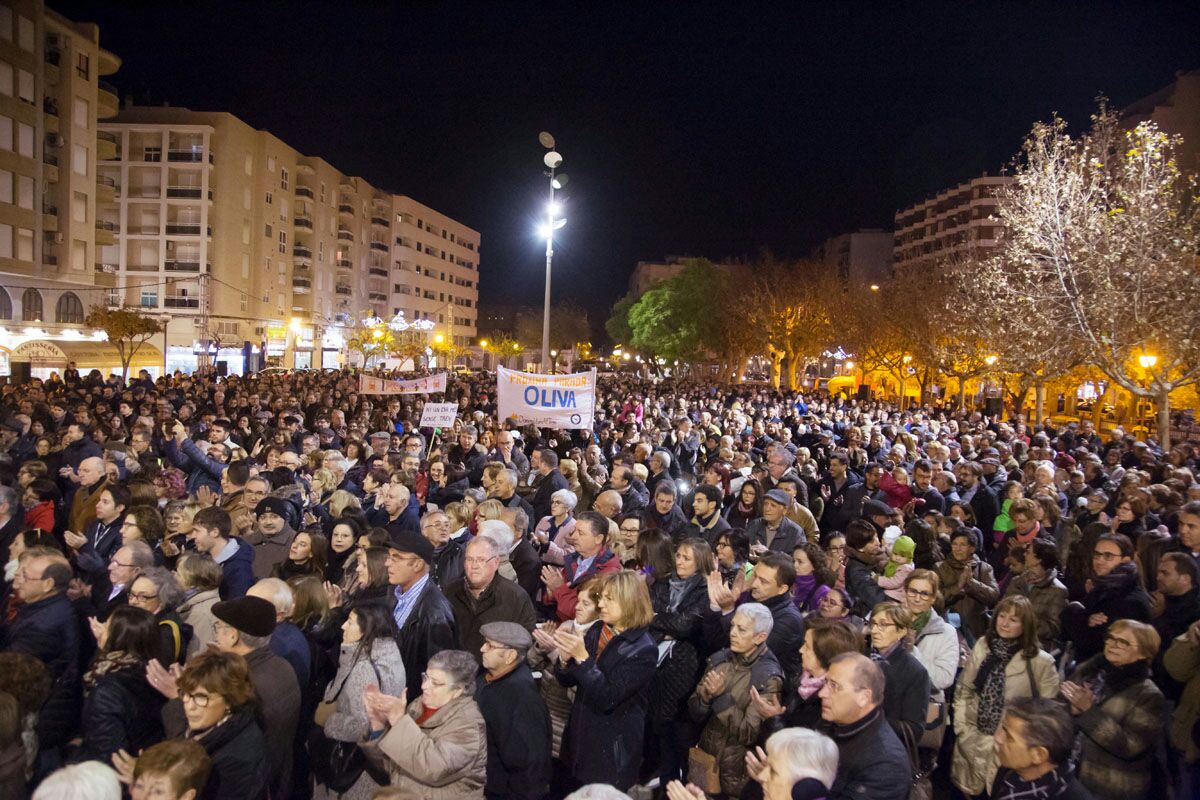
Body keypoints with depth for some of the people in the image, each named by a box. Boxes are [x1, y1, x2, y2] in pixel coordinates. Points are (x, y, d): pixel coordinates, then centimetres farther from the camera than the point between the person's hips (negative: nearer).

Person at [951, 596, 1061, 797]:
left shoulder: (1041, 662, -10)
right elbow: (963, 689, 7)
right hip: (972, 739, 3)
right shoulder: (982, 646, 1)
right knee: (965, 788, 10)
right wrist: (961, 727, 0)